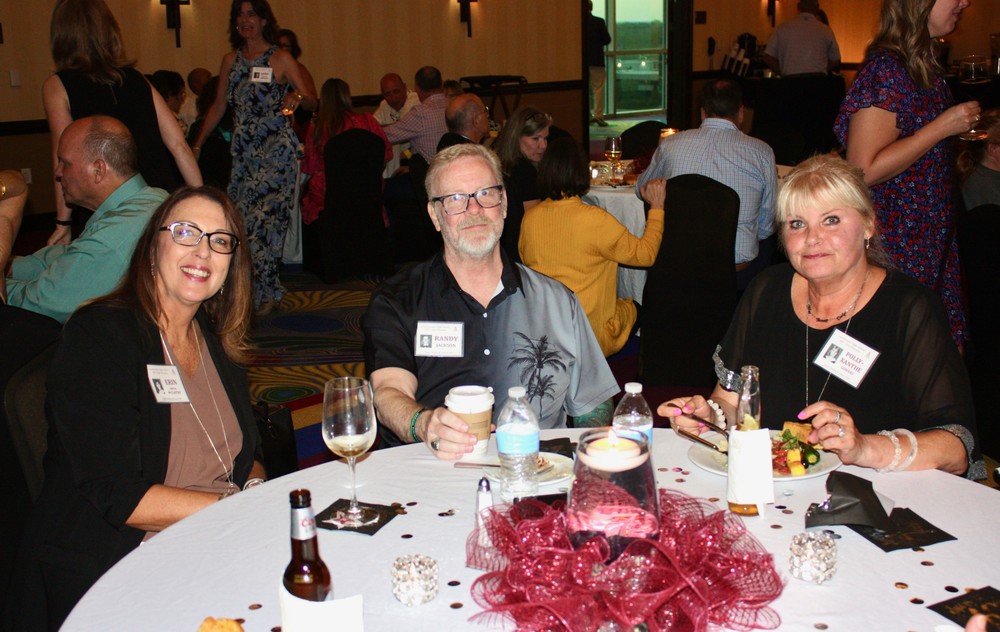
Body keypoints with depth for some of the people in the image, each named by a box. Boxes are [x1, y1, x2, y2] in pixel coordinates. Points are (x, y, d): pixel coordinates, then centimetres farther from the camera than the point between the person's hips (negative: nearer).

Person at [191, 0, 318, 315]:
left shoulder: (280, 59, 0)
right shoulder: (230, 61, 13)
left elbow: (312, 101, -4)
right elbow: (218, 107, 16)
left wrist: (297, 97, -26)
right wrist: (197, 145, 12)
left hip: (276, 150, -5)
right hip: (243, 152, 5)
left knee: (264, 218, -10)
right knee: (239, 219, 1)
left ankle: (264, 293, 1)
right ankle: (267, 291, 14)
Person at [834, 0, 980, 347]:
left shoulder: (923, 65, 12)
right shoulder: (886, 68, -17)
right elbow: (864, 170, -22)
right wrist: (942, 127, -19)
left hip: (933, 235, 9)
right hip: (900, 241, -9)